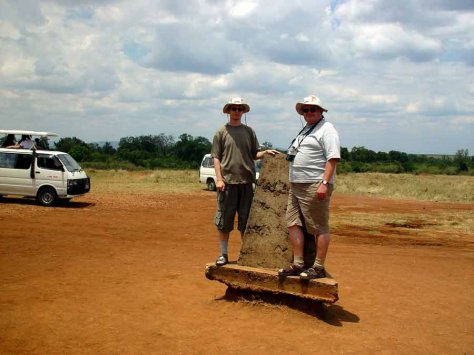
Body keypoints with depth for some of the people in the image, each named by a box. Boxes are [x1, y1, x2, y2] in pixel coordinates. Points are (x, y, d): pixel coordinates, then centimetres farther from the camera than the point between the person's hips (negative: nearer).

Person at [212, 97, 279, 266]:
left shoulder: (249, 131, 12)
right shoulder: (221, 132, 4)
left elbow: (254, 155, 14)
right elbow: (216, 157, 1)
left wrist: (266, 152, -6)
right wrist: (219, 178, -8)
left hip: (246, 182, 2)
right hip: (227, 182, -2)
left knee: (246, 220, 7)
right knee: (224, 220, 2)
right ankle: (223, 254, 14)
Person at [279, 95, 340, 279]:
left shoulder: (326, 129, -6)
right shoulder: (304, 130, 22)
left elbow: (333, 157, -16)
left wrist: (325, 183, -24)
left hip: (315, 186, -10)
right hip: (296, 186, 10)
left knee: (319, 228, -4)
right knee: (294, 224, 8)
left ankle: (319, 268, 1)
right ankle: (298, 265, 14)